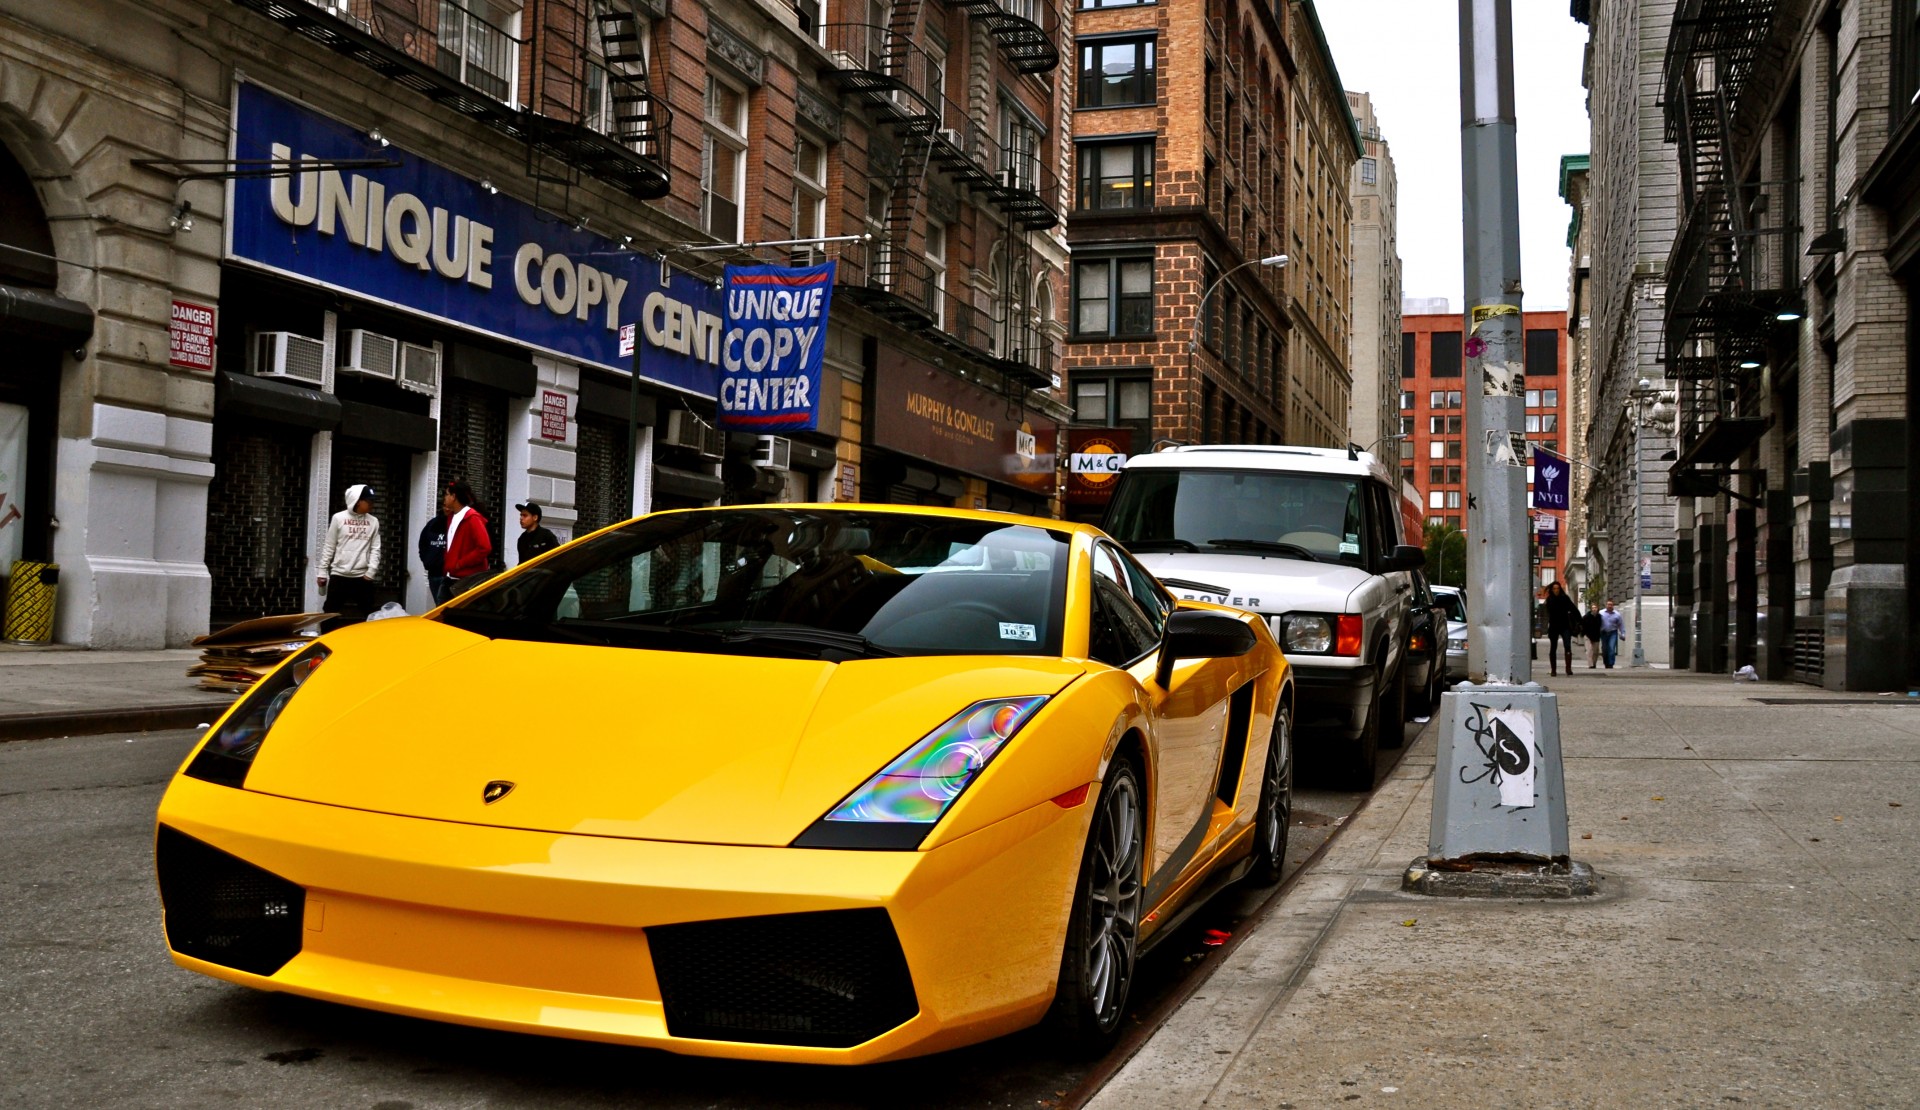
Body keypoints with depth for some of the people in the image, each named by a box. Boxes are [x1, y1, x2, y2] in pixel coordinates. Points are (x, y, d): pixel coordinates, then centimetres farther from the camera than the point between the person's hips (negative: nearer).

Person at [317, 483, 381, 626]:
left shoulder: (373, 521, 6)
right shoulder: (339, 518, 1)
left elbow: (375, 548, 6)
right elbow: (329, 547, 4)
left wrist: (371, 571, -6)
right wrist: (322, 571, 3)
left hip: (363, 576, 1)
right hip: (339, 575, -1)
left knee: (368, 615, 2)